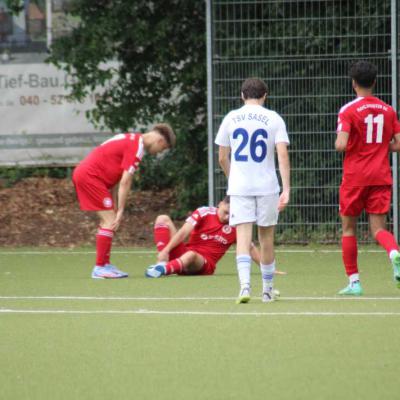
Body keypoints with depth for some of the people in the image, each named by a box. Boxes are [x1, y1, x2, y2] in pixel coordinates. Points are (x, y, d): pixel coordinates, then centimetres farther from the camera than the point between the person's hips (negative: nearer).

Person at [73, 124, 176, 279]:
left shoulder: (132, 139, 16)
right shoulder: (136, 148, -14)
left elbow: (117, 178, 18)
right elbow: (125, 182, -16)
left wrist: (115, 206, 16)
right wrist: (120, 211, -13)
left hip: (83, 172, 10)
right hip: (90, 175, -10)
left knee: (108, 220, 13)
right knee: (110, 221, -9)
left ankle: (105, 265, 14)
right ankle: (100, 268, -10)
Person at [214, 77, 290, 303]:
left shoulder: (231, 119, 4)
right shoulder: (273, 119, 0)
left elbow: (222, 158, 9)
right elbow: (283, 155, -10)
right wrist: (286, 190, -11)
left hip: (239, 188, 0)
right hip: (267, 187, 0)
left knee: (243, 236, -6)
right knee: (266, 238, 12)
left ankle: (245, 285, -25)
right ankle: (268, 290, 22)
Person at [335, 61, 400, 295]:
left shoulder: (349, 111, -9)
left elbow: (341, 145, -19)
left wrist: (339, 144, 4)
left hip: (355, 177, -3)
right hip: (381, 177, 3)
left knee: (349, 229, 11)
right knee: (378, 228, 3)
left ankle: (354, 282, 10)